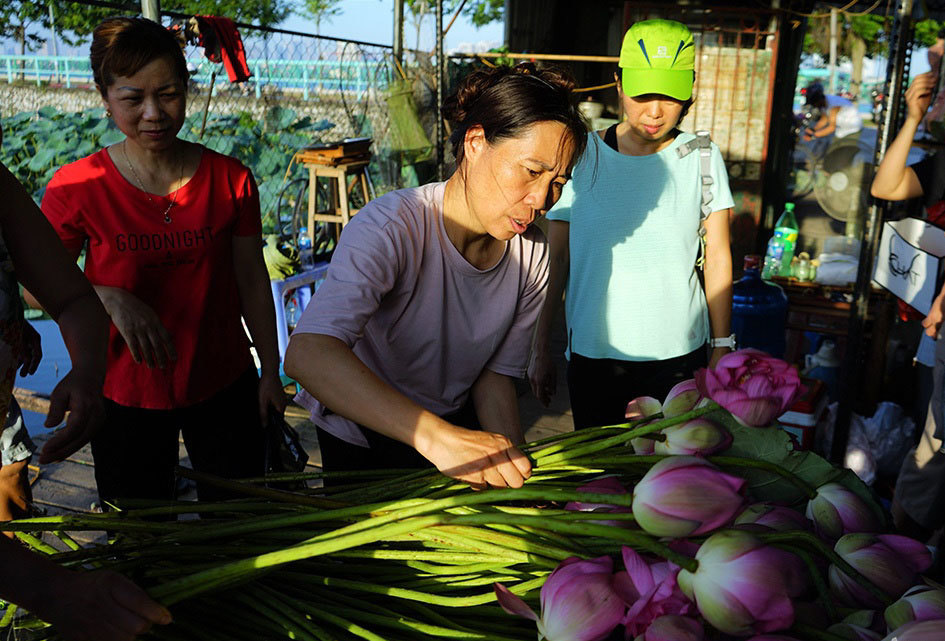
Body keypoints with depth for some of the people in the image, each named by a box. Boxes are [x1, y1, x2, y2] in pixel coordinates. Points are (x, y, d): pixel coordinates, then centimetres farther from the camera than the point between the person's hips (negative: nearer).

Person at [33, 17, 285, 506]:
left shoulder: (230, 179, -6)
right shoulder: (77, 188, -10)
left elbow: (252, 280, 0)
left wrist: (271, 371, 3)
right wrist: (111, 298, -23)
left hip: (225, 386, 1)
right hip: (125, 393, -1)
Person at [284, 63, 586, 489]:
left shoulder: (533, 256, -14)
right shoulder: (391, 226, -31)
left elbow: (496, 375, -8)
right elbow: (307, 354, -46)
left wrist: (510, 465, -25)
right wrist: (436, 436, -55)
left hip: (457, 424, 5)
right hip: (359, 439, -4)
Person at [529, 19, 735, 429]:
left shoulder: (702, 158, -1)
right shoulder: (581, 156, -3)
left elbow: (718, 258, 4)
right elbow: (556, 260, 2)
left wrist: (722, 348, 5)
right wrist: (541, 351, 3)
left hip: (680, 354, 0)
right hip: (593, 354, 0)